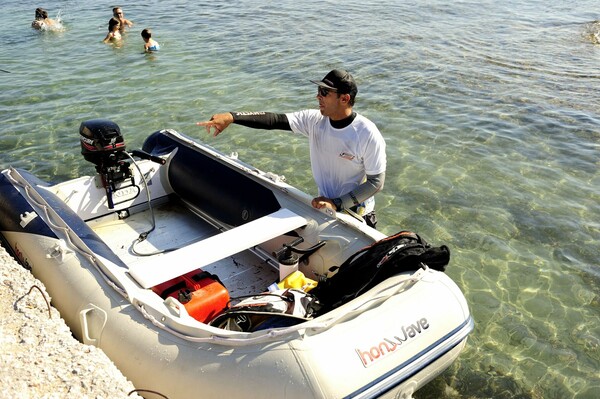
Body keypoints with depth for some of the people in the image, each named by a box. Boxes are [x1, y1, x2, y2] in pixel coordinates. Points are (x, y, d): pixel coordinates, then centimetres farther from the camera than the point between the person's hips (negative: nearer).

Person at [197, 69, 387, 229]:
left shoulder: (368, 135, -24)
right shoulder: (314, 120, -11)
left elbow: (376, 182, -20)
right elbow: (274, 119, -21)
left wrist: (337, 204, -26)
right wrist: (231, 117, -33)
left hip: (356, 214, -4)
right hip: (326, 206, 4)